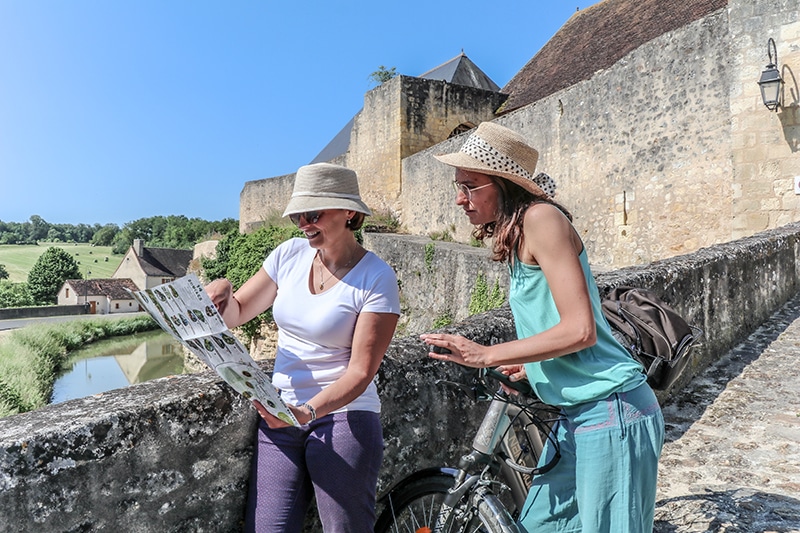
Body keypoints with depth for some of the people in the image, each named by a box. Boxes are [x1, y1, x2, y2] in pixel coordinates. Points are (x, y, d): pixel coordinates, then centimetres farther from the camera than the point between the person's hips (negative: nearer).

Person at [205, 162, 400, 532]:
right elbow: (236, 314, 12)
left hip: (343, 415, -4)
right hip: (280, 417, 4)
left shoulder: (376, 278, -11)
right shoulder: (289, 255, 4)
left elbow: (361, 372, -14)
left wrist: (308, 412, -28)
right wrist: (222, 294, -10)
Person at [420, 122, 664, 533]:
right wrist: (527, 366, 12)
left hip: (612, 414, -9)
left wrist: (486, 356, -17)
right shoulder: (514, 236, 12)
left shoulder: (541, 217, -16)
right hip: (579, 415, 9)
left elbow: (580, 330, -22)